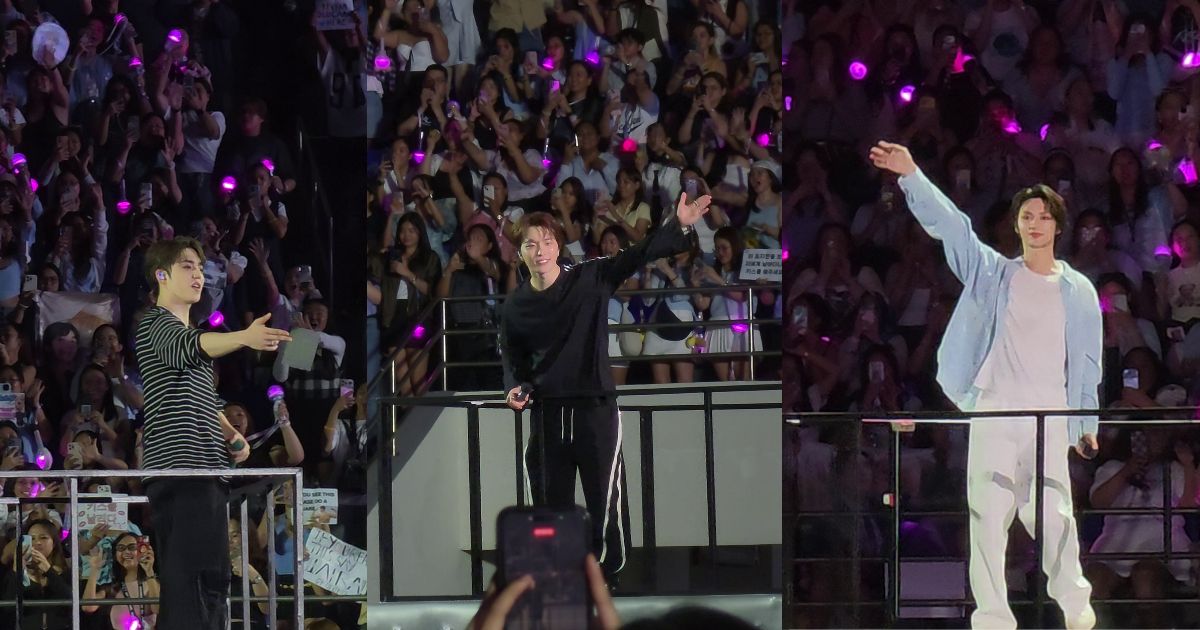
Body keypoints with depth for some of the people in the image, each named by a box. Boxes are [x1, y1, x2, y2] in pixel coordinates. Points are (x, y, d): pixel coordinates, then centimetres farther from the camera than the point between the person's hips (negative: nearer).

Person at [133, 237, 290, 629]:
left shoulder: (192, 334, 26)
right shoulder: (155, 325, -5)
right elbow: (188, 348, -28)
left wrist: (231, 435, 12)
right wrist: (244, 338, -46)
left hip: (203, 472, 10)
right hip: (180, 470, -10)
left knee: (210, 581, 11)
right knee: (202, 582, -19)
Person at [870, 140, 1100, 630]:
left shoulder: (1079, 291, 11)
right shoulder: (993, 273, 9)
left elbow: (1088, 361, 12)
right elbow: (949, 224, -1)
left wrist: (1087, 424, 9)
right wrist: (912, 176, -13)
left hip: (1051, 416, 0)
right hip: (993, 410, 0)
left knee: (1053, 515, -4)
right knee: (989, 516, -4)